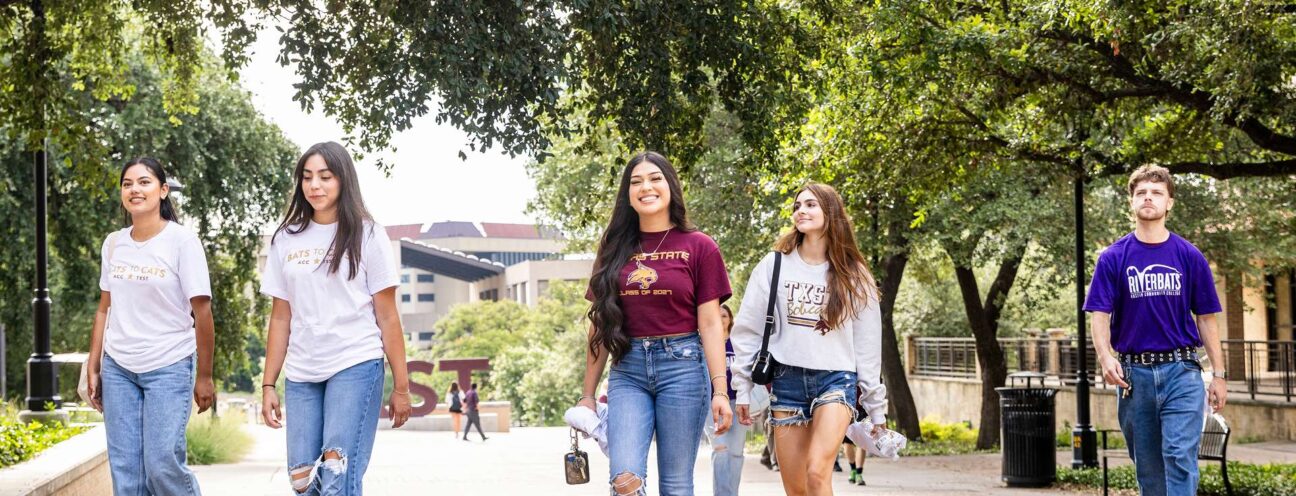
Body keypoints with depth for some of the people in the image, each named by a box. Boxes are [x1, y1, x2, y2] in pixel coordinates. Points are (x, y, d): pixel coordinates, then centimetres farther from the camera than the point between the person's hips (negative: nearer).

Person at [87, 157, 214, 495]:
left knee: (162, 465, -13)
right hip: (117, 368, 5)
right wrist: (93, 369, 10)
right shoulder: (113, 244, 7)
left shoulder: (182, 241, -8)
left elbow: (202, 312, -7)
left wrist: (204, 377, -7)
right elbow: (105, 309, 13)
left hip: (169, 367, -5)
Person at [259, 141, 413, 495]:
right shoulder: (286, 240, 11)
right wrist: (268, 385, 9)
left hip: (356, 367, -4)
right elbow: (280, 319, 14)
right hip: (301, 375, 4)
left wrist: (401, 386, -2)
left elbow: (387, 316, 1)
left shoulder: (365, 235, 1)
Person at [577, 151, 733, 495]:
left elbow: (710, 324, -1)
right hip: (628, 369, 2)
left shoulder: (699, 247, 2)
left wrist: (720, 390, -8)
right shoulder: (615, 249, 11)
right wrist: (588, 393, 12)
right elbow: (601, 325, 13)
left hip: (681, 365, -2)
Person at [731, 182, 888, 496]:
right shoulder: (775, 266, 6)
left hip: (836, 378, -1)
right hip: (787, 379, 2)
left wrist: (875, 405, 7)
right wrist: (743, 388, 2)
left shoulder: (853, 275, 7)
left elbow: (867, 343, 7)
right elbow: (748, 330, 6)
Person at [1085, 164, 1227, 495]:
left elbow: (1206, 318, 8)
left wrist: (1218, 374, 5)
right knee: (1148, 467, 9)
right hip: (1134, 373, 1)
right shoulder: (1113, 258, 2)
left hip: (1182, 372, -1)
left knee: (1180, 457, -12)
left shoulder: (1190, 257, 4)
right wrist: (1106, 357, -21)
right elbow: (1099, 314, -2)